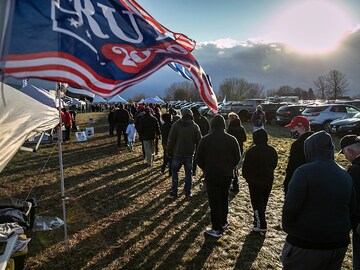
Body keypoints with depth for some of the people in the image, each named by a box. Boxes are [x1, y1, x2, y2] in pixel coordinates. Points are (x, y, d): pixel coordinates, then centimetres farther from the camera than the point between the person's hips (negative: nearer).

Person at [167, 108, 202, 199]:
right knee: (188, 174, 10)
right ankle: (187, 193, 14)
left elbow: (171, 139, -5)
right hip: (189, 154, 1)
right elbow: (199, 140, 1)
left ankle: (174, 191, 17)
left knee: (174, 171, 16)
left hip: (177, 153, -1)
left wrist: (169, 150, 6)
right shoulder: (195, 127, -3)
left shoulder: (175, 125, -7)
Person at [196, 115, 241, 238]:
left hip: (211, 176, -3)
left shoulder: (205, 140, -11)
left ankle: (217, 229, 9)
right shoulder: (232, 139, -4)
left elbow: (198, 159, -4)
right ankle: (223, 222, 33)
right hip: (227, 175, 3)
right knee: (224, 199, 20)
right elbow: (237, 158, 3)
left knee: (214, 202, 3)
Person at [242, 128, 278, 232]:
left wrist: (247, 177, 5)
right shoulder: (272, 151, 0)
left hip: (255, 181, -6)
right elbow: (274, 165, 11)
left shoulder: (252, 151, -18)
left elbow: (246, 167, -11)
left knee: (257, 203, 3)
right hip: (268, 180, 6)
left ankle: (261, 224, 0)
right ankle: (259, 220, 30)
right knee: (263, 202, 18)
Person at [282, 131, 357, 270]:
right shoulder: (345, 175, 2)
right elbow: (351, 208, 10)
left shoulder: (304, 171, -19)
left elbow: (291, 207, -21)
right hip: (339, 244, 6)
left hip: (305, 244, -6)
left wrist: (287, 228, -3)